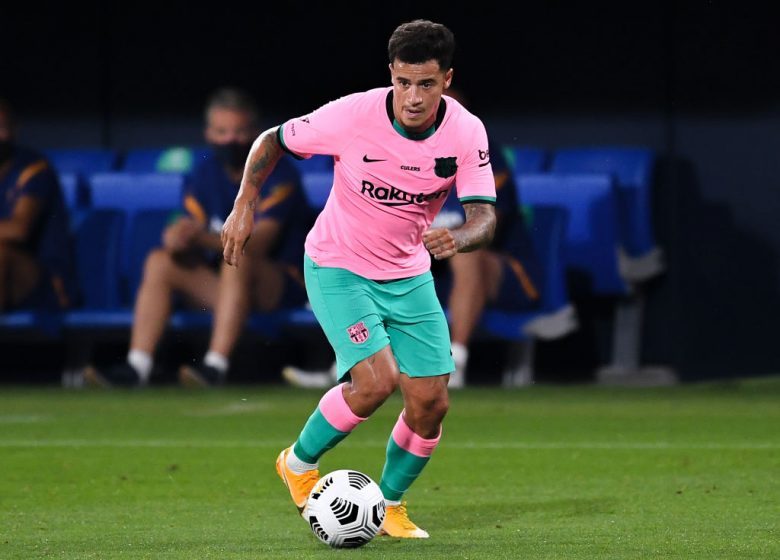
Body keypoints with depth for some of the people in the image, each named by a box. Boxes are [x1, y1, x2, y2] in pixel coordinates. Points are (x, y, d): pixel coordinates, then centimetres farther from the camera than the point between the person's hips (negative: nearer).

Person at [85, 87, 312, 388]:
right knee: (160, 261, -14)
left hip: (282, 283, -6)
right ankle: (136, 366, -23)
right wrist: (178, 239, -28)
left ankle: (216, 364, -44)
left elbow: (259, 242, -25)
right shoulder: (206, 174, 6)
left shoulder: (278, 173, -12)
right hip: (223, 284, 6)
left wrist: (203, 238, -40)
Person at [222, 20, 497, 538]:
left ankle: (391, 505, 24)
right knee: (376, 380, -22)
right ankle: (300, 462, 5)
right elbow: (272, 142, -7)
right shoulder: (352, 116, -23)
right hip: (338, 268, -4)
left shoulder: (466, 132, -16)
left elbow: (484, 216, -21)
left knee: (431, 402, -2)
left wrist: (458, 239, -42)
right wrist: (244, 208, -13)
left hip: (409, 275, 4)